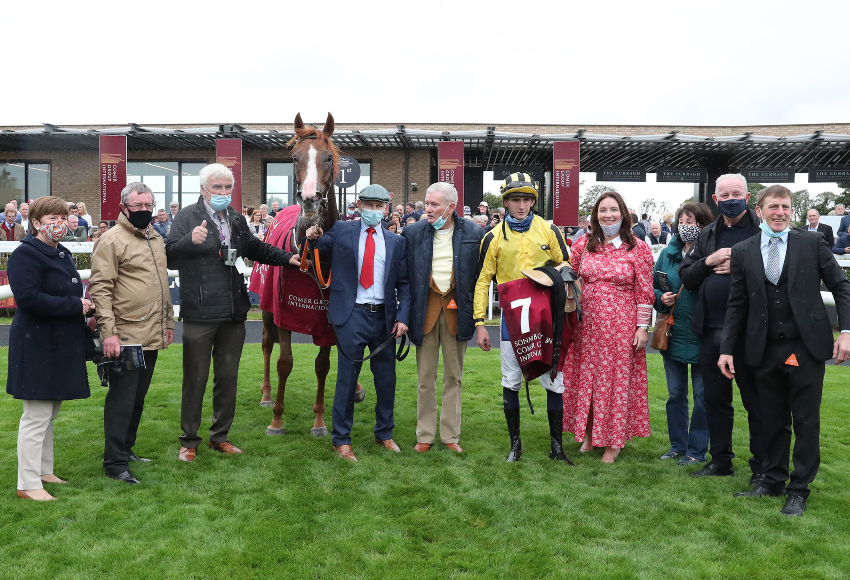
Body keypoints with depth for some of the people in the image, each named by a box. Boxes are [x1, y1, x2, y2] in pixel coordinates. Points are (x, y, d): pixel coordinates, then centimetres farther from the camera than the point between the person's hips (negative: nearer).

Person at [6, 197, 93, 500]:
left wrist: (84, 305, 6)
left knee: (50, 413, 16)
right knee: (37, 416, -4)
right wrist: (75, 305, -19)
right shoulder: (26, 254, -12)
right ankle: (28, 484, 6)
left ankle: (43, 471, 28)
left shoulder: (62, 255, 16)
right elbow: (28, 298, -24)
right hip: (37, 346, -9)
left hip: (61, 346, 9)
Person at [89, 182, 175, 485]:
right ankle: (115, 463, 7)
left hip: (152, 336, 8)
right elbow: (100, 288, -15)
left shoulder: (156, 238, 15)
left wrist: (168, 321, 19)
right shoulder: (112, 239, -10)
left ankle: (126, 449, 29)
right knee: (121, 399, -2)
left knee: (138, 398, 16)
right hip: (125, 337, -8)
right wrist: (108, 332, -20)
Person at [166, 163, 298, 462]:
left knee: (228, 376, 13)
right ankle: (189, 441, 18)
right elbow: (169, 255, -16)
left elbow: (256, 248, 28)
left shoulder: (237, 219, 15)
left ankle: (220, 436, 27)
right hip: (200, 314, -6)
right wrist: (190, 240, -35)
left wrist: (287, 257, 17)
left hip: (234, 314, 6)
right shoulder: (187, 216, -6)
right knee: (195, 378, 3)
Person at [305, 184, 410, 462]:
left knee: (387, 378, 11)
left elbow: (404, 283, 7)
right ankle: (341, 440, 17)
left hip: (384, 316, 3)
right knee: (347, 378, 3)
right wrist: (312, 238, -17)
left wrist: (403, 317, -4)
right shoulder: (340, 231, 2)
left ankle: (384, 434, 30)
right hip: (352, 315, -3)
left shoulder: (396, 241, 8)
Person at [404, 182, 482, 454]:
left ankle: (451, 435, 21)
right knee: (425, 378, 8)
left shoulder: (472, 233, -1)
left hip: (457, 310, 0)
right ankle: (425, 435, 19)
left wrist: (473, 311, -3)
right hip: (426, 310, 0)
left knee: (454, 377, 9)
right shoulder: (413, 233, 1)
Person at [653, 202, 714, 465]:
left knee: (702, 395, 6)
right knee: (675, 393, 14)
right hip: (672, 333, 5)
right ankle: (677, 446, 27)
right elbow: (653, 286, 12)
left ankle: (696, 450, 19)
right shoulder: (667, 253, 6)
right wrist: (661, 298, -5)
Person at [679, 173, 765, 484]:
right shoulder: (708, 235, 14)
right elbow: (686, 277, 9)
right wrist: (709, 261, -7)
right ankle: (720, 460, 28)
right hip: (711, 330, 6)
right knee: (715, 399, 14)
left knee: (756, 401, 5)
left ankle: (762, 467, 18)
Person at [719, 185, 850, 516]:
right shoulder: (743, 252, 5)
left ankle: (799, 490, 18)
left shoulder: (812, 244, 0)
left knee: (806, 421, 5)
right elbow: (737, 304, 6)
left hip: (806, 348, -2)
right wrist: (727, 349, 3)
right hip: (766, 350, 2)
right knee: (773, 420, 12)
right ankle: (773, 481, 28)